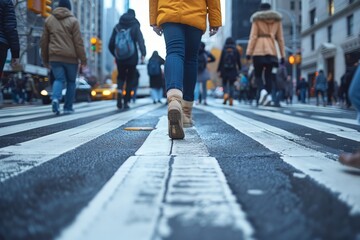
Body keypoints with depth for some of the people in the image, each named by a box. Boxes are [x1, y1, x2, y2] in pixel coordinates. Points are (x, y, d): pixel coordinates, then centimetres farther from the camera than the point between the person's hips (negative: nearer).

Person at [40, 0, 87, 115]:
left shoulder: (49, 20, 11)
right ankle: (68, 107, 12)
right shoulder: (73, 21, -1)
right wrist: (83, 59, -1)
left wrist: (45, 59, 19)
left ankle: (55, 98, -25)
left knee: (58, 79, 4)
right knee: (71, 81, 11)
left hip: (55, 57, 3)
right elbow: (78, 42, -6)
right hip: (70, 57, -2)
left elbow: (44, 41, 12)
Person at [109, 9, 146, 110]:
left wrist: (115, 54, 24)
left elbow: (111, 44, 10)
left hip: (120, 59, 2)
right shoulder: (135, 26, 0)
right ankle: (126, 102, 7)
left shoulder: (117, 27, 9)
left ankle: (119, 92, -11)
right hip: (132, 58, -2)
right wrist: (143, 54, -21)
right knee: (130, 79, 10)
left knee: (121, 76, 18)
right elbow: (140, 41, -15)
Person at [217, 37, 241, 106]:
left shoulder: (224, 50, -1)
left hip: (224, 70, -1)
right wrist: (239, 68, 17)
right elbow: (238, 61, 4)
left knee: (224, 83, 11)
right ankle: (231, 100, 1)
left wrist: (219, 69, 4)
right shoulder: (236, 50, 2)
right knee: (231, 85, 7)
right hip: (233, 70, 1)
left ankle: (226, 95, -15)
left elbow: (221, 60, -2)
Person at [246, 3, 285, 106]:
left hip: (259, 50, -2)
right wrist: (282, 55, 12)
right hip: (272, 50, 2)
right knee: (268, 74, 8)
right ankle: (268, 94, -6)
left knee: (258, 74, 6)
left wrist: (249, 52, -5)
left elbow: (253, 36, -3)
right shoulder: (277, 19, 13)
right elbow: (280, 38, 10)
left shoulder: (257, 19, 6)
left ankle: (262, 90, -20)